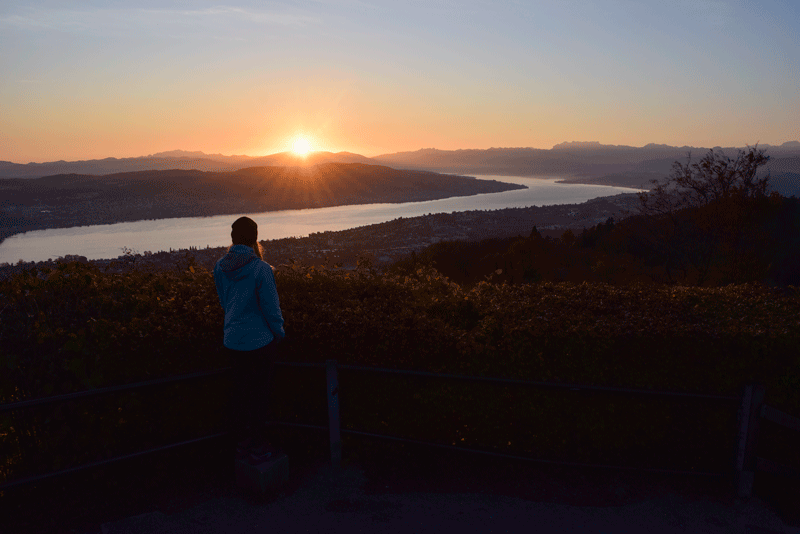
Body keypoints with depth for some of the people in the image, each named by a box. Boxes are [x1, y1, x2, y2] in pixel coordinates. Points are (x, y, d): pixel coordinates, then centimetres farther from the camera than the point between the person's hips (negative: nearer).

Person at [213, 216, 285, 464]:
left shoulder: (220, 266, -3)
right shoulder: (260, 268, -21)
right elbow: (271, 306, -15)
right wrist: (279, 332, 0)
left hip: (232, 339, 6)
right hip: (259, 340, -6)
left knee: (240, 390, 18)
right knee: (258, 393, 7)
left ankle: (241, 444, 30)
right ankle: (256, 448, 18)